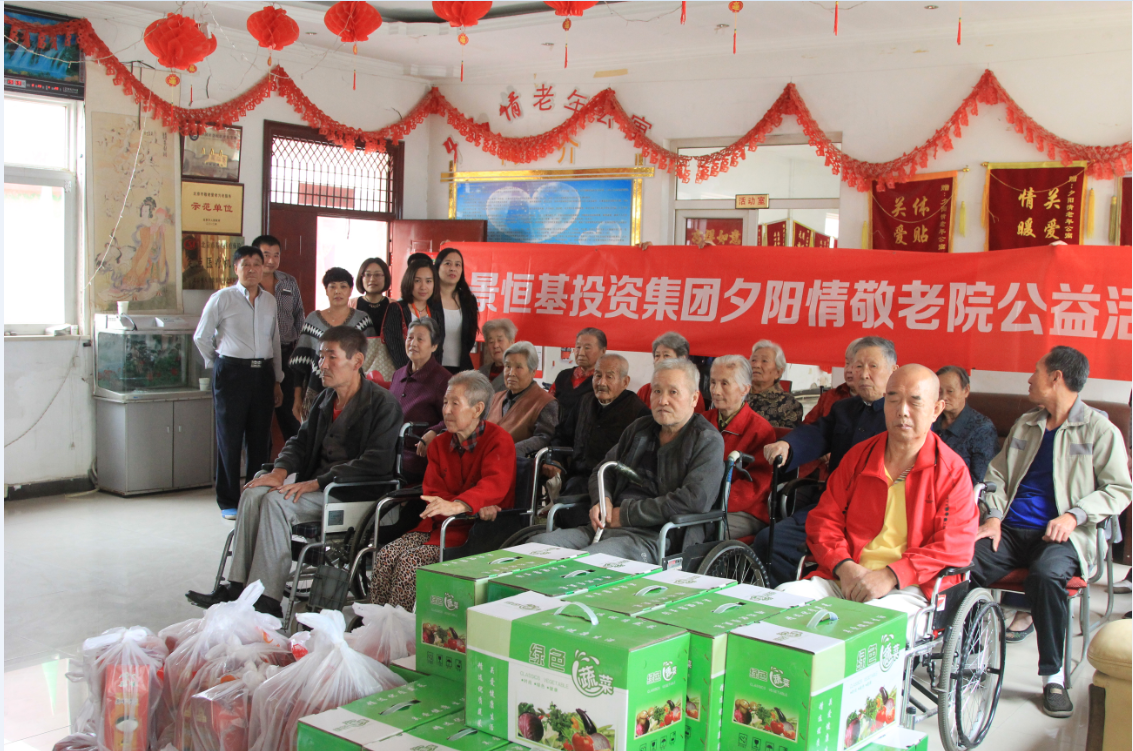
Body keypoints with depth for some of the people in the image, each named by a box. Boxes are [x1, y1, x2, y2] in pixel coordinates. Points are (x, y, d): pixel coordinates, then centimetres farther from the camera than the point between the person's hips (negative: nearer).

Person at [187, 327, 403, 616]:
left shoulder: (383, 404, -12)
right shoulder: (326, 399, 15)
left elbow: (377, 463, -21)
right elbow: (301, 440, 20)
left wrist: (317, 483, -24)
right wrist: (280, 471, -3)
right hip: (317, 482, 8)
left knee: (277, 501, -26)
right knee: (254, 493, -13)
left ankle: (267, 600, -22)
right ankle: (237, 587, -11)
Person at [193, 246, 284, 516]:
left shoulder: (270, 301, 12)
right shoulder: (222, 298, -2)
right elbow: (201, 337, 4)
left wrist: (277, 380, 14)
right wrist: (218, 366, 9)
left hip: (263, 373, 4)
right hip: (232, 372, -4)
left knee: (260, 438, 7)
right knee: (230, 438, 1)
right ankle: (228, 502, 10)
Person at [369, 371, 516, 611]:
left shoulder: (499, 440, -6)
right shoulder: (439, 445, 14)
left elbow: (495, 484, -24)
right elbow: (432, 492, 2)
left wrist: (457, 506, -44)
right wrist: (475, 505, -19)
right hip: (439, 526, 6)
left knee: (410, 561, -26)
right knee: (386, 556, -17)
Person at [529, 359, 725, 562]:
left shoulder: (708, 442, 0)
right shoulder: (638, 429, 21)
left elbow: (694, 499, -15)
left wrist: (626, 514, -12)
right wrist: (602, 499, 3)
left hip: (654, 537, -7)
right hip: (609, 525, 7)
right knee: (537, 544, -16)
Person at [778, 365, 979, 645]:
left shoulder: (952, 471, 6)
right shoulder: (858, 456, 17)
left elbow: (955, 546, -4)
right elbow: (824, 519, 13)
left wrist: (890, 576, -16)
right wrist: (844, 567, -8)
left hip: (910, 587, -3)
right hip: (843, 579, 4)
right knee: (784, 596, -24)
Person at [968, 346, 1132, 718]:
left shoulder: (1099, 429, 5)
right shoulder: (1025, 425, 23)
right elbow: (997, 474, 20)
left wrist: (1074, 514, -16)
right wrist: (994, 515, 1)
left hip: (1062, 534, -4)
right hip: (1012, 530, 4)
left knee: (1046, 575, -37)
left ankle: (1054, 676, -21)